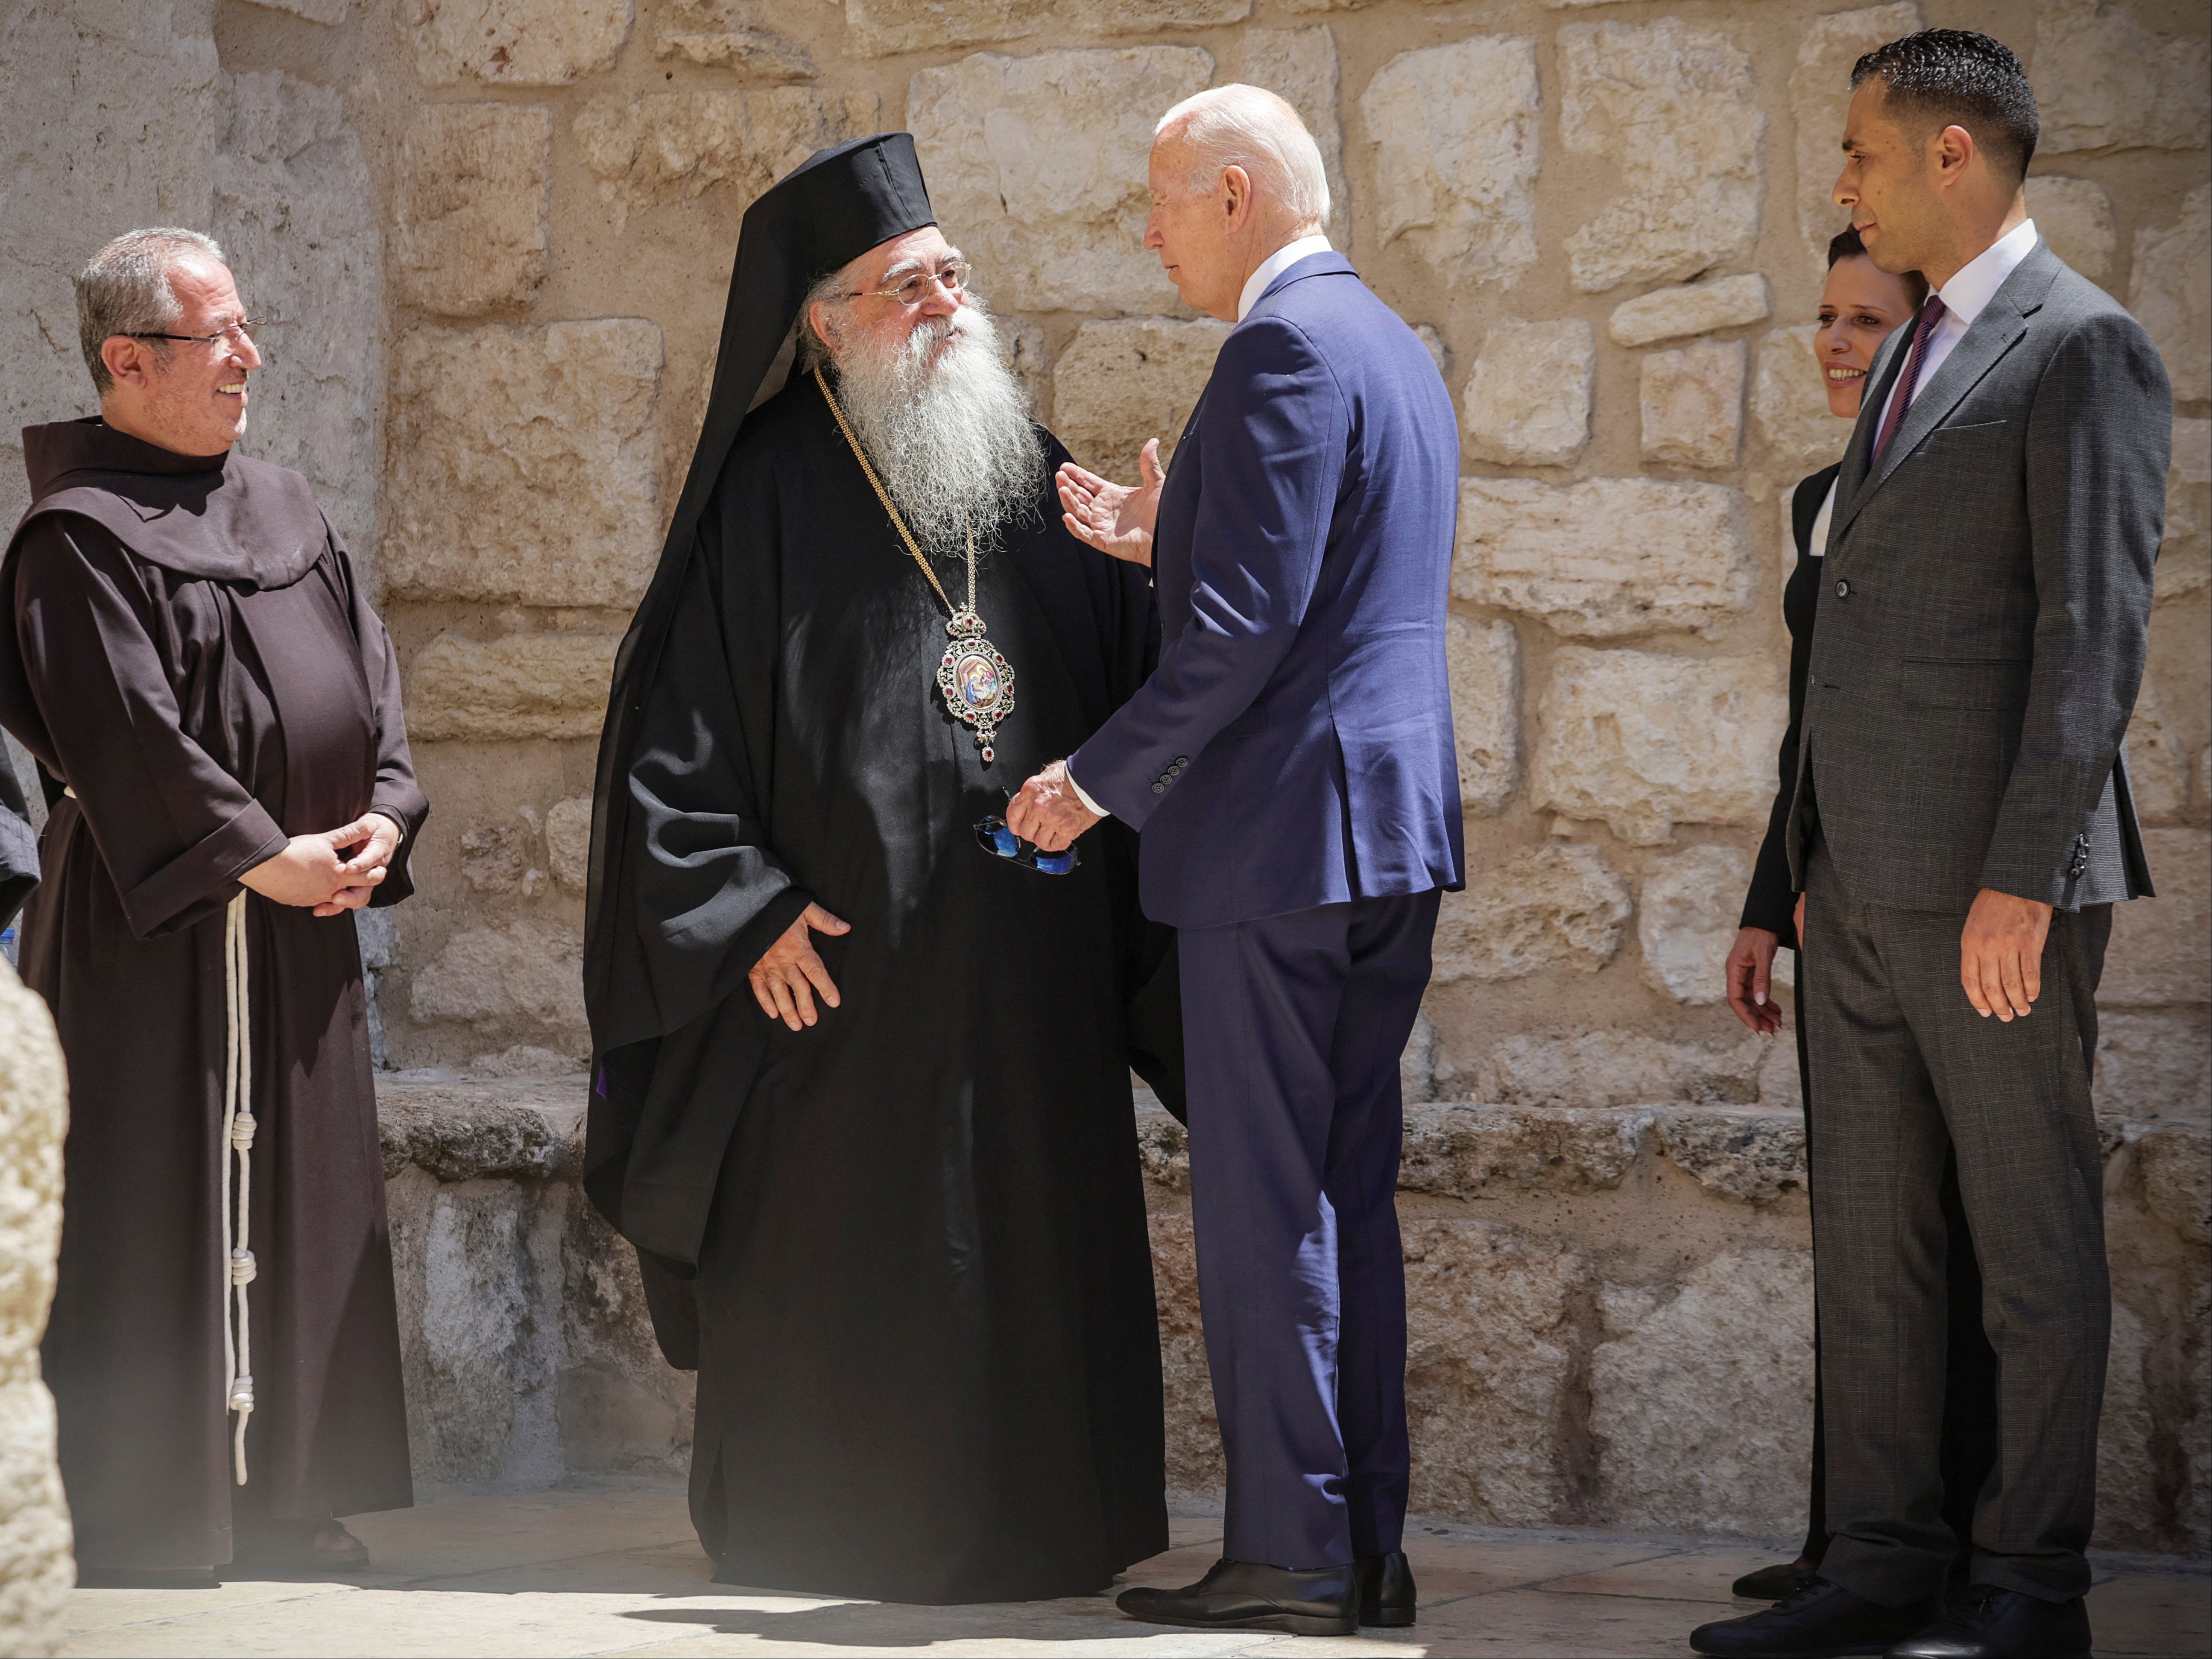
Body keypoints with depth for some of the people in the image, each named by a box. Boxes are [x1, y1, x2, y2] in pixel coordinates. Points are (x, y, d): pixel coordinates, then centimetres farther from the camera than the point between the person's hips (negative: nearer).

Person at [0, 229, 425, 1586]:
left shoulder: (289, 510, 15)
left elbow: (369, 672, 13)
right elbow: (127, 729, -18)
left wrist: (384, 812, -3)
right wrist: (257, 855, -19)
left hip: (304, 920, 8)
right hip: (157, 925, -8)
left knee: (298, 1194, 10)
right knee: (160, 1204, -5)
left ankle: (282, 1491, 17)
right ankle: (147, 1517, 2)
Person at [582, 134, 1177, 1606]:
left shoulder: (1034, 476, 12)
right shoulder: (769, 492, -3)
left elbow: (1135, 676, 12)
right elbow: (673, 724, -6)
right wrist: (748, 912, -12)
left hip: (1029, 962, 5)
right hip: (846, 956, -5)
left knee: (1036, 1246, 7)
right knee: (842, 1253, 0)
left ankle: (1030, 1519, 17)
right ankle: (818, 1529, 12)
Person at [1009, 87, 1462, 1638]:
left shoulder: (1286, 346, -13)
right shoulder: (1394, 345, 18)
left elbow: (1250, 625, -20)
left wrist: (1101, 778, -12)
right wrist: (1168, 542, 19)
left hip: (1283, 830, -10)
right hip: (1392, 828, 10)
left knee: (1265, 1200, -5)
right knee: (1348, 1192, 12)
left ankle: (1292, 1554, -2)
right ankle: (1368, 1542, 15)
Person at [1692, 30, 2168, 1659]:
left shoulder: (2088, 348, -9)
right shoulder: (1914, 357, 19)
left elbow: (2094, 627, -16)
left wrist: (2020, 879, -21)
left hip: (1996, 875, -9)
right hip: (1865, 877, 9)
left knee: (2033, 1235, -1)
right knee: (1871, 1233, 9)